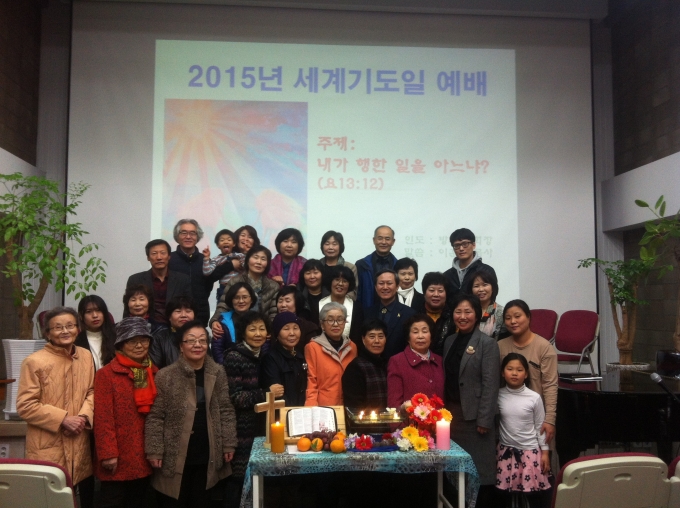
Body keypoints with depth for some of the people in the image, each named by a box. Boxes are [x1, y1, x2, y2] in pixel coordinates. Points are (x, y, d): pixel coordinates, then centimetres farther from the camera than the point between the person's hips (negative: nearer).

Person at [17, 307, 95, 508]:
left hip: (80, 443, 5)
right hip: (48, 447, -5)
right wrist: (63, 419, -16)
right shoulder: (34, 362, -12)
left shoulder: (86, 356, 5)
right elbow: (25, 406, -13)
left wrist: (84, 416, -9)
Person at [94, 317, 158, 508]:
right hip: (118, 458, -5)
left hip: (145, 456, 5)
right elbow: (103, 418, -13)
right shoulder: (106, 374, -8)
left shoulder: (155, 373, 9)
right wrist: (108, 454, -17)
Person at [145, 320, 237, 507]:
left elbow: (226, 412, 5)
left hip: (207, 456, 3)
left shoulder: (218, 374, 2)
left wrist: (228, 444, 2)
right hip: (174, 457, -3)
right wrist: (154, 450, -9)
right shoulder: (165, 376, -8)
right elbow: (155, 417, -6)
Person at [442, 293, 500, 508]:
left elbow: (490, 384, -12)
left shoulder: (487, 344, -7)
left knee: (479, 469, 2)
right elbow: (446, 379, 12)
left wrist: (484, 420, -16)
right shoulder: (449, 341, 11)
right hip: (451, 412, 6)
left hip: (474, 415, -5)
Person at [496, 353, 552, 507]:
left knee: (534, 493, 3)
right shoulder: (498, 396, -4)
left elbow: (540, 427, -1)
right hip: (506, 451, 2)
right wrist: (494, 447, 4)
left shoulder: (534, 398, -8)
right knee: (504, 492, 8)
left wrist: (545, 452, 0)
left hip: (530, 451, -2)